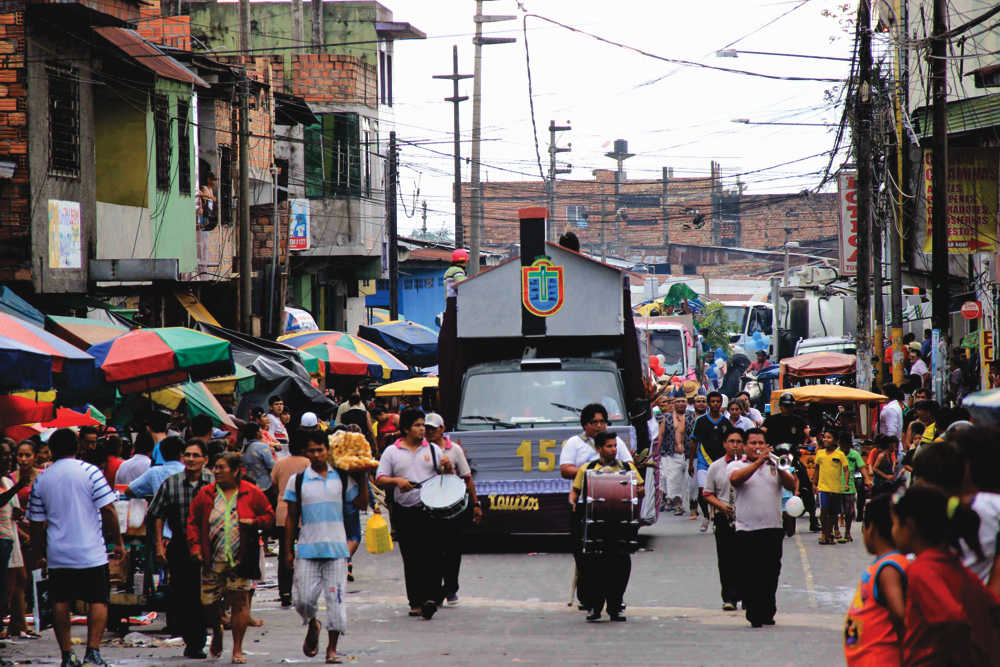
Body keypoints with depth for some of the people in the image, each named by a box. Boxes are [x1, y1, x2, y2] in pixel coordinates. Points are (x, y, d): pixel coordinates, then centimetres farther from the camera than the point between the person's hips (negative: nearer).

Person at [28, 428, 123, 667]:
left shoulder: (41, 480, 4)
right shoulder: (89, 472, -5)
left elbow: (37, 522, 9)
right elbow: (107, 510, -9)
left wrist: (39, 555, 19)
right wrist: (118, 542, 0)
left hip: (57, 555, 3)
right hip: (91, 553, -3)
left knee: (60, 603, 8)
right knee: (98, 601, 2)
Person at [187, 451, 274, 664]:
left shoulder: (252, 494, 2)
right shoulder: (206, 494, 5)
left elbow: (269, 516, 9)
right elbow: (193, 521, 10)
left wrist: (254, 522, -11)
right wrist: (195, 546, -2)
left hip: (241, 559, -2)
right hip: (212, 561, 2)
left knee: (240, 601, -5)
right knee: (209, 602, 2)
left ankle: (237, 649, 5)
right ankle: (216, 633, 35)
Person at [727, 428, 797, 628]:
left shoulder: (774, 465, 14)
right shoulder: (736, 466, 7)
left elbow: (791, 486, 2)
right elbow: (735, 478, -16)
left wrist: (778, 468, -15)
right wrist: (758, 462, -24)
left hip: (773, 529, 3)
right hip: (748, 528, -3)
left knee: (771, 574, 3)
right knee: (752, 574, -7)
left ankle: (767, 612, 14)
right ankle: (754, 614, -3)